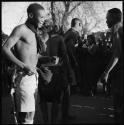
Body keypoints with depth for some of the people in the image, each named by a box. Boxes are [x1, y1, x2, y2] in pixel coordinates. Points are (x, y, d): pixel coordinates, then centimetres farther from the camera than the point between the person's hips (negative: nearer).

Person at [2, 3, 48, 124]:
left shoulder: (33, 32, 18)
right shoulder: (21, 29, -7)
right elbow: (5, 49, -17)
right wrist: (24, 66, -23)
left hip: (33, 75, 9)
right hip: (24, 76, -9)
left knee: (30, 112, 12)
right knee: (27, 114, -13)